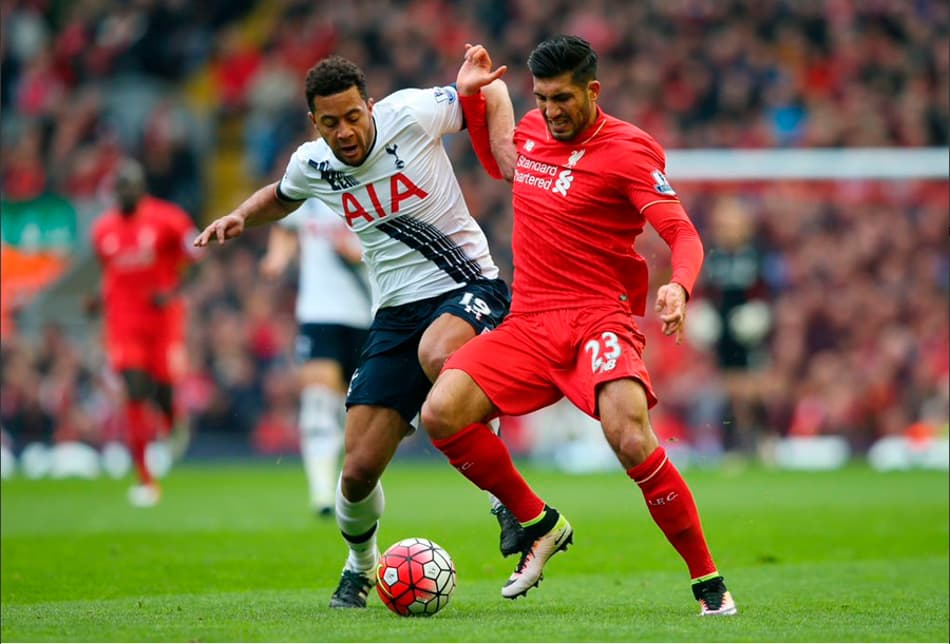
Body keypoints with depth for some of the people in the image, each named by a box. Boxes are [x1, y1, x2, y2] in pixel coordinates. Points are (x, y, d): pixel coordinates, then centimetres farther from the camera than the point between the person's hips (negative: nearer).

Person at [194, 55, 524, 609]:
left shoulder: (411, 115, -12)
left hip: (470, 289, -4)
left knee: (437, 355, -43)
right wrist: (240, 216, 7)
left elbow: (491, 93, 4)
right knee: (359, 471, -4)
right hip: (398, 309, 4)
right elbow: (282, 196, 27)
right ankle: (361, 566, 30)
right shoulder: (312, 165, 2)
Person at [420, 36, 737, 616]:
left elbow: (684, 235, -13)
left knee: (631, 439, -30)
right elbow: (498, 163, 37)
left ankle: (708, 580, -14)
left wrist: (679, 286, -35)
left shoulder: (626, 150, -7)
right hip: (528, 323, 6)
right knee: (441, 414, -15)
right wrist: (470, 96, 23)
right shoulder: (533, 131, 12)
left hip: (600, 319, -6)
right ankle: (540, 525, 7)